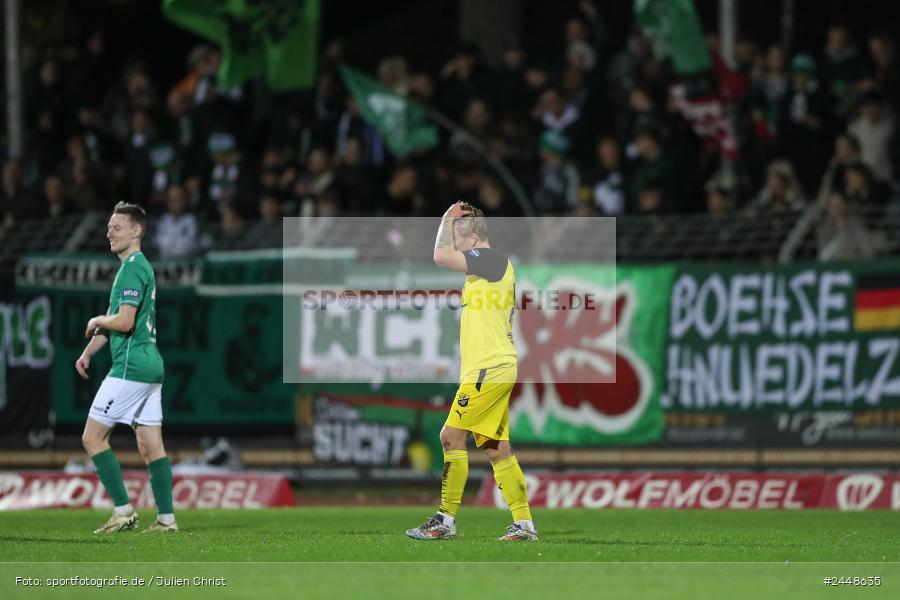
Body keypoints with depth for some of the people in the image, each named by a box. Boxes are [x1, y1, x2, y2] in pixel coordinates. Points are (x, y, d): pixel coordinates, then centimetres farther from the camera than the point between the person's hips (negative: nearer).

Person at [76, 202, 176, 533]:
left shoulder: (132, 269, -13)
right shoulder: (142, 266, 18)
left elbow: (124, 321, -23)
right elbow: (112, 321, 26)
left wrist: (97, 321, -4)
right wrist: (88, 352, 22)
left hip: (131, 366, -10)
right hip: (151, 365, 10)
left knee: (93, 437, -3)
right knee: (150, 445, 8)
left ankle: (123, 510, -5)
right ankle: (166, 518, 5)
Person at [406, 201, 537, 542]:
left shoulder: (491, 259, -13)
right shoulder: (491, 266, 18)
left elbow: (441, 256, -24)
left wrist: (448, 219, -8)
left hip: (488, 370, -10)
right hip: (495, 369, 10)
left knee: (452, 436, -10)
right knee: (496, 449, 9)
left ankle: (446, 522, -9)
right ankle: (524, 524, 9)